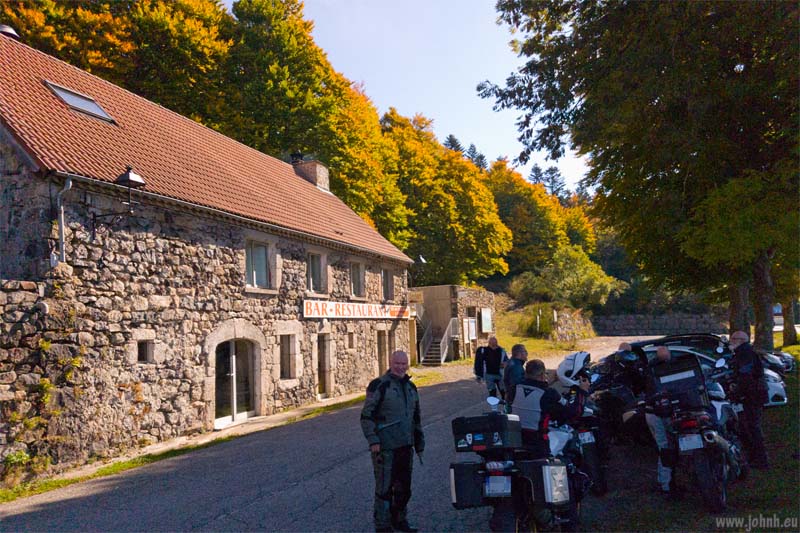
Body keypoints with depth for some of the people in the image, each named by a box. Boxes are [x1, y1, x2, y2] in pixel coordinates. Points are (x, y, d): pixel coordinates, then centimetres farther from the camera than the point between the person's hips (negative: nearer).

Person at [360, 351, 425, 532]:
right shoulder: (379, 385, -10)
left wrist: (419, 443, 20)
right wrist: (373, 440, -20)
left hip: (405, 446, 7)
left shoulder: (411, 387, 13)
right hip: (385, 447, -7)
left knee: (404, 487, 17)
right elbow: (367, 415, -13)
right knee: (384, 488, -1)